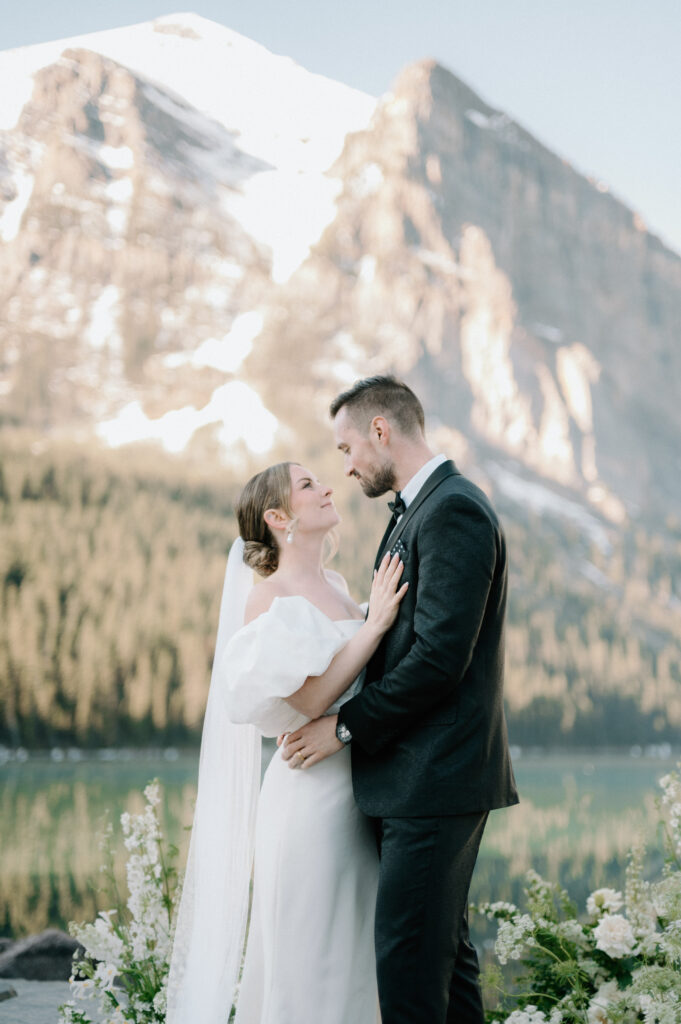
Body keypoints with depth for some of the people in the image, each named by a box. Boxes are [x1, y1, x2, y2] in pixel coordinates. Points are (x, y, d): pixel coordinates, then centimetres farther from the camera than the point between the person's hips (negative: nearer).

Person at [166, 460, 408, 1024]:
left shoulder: (337, 585, 12)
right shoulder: (268, 601, -10)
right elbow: (309, 699, -20)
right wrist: (374, 624, -19)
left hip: (362, 793, 7)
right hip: (311, 794, -7)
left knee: (353, 962, 14)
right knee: (308, 969, 1)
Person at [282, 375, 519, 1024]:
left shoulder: (452, 510, -14)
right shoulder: (420, 510, 18)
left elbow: (439, 656, -20)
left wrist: (347, 726, -13)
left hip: (434, 779, -10)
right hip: (428, 780, 10)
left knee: (406, 956, -9)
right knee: (442, 951, 15)